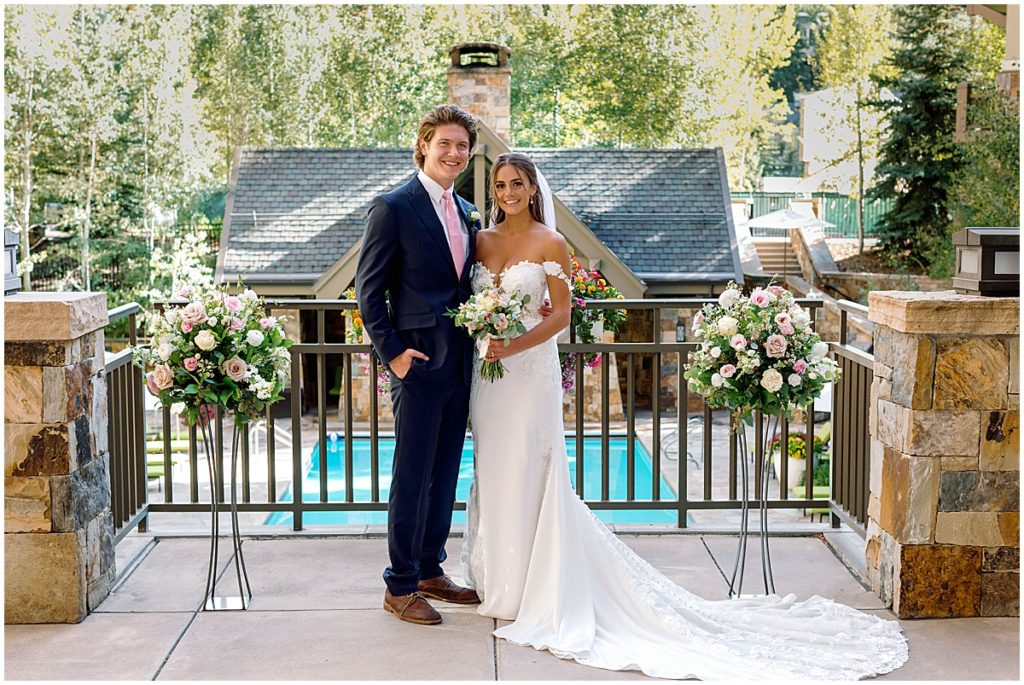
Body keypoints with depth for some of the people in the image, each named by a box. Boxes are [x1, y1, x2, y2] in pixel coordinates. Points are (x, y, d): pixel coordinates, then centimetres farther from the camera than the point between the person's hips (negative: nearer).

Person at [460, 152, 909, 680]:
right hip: (485, 368, 6)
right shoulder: (483, 240, 9)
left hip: (530, 372, -6)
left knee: (526, 475, -2)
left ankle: (526, 590, 10)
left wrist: (515, 346, -19)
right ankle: (496, 578, 26)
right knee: (491, 472, 13)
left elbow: (561, 314, -9)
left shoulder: (549, 243, -6)